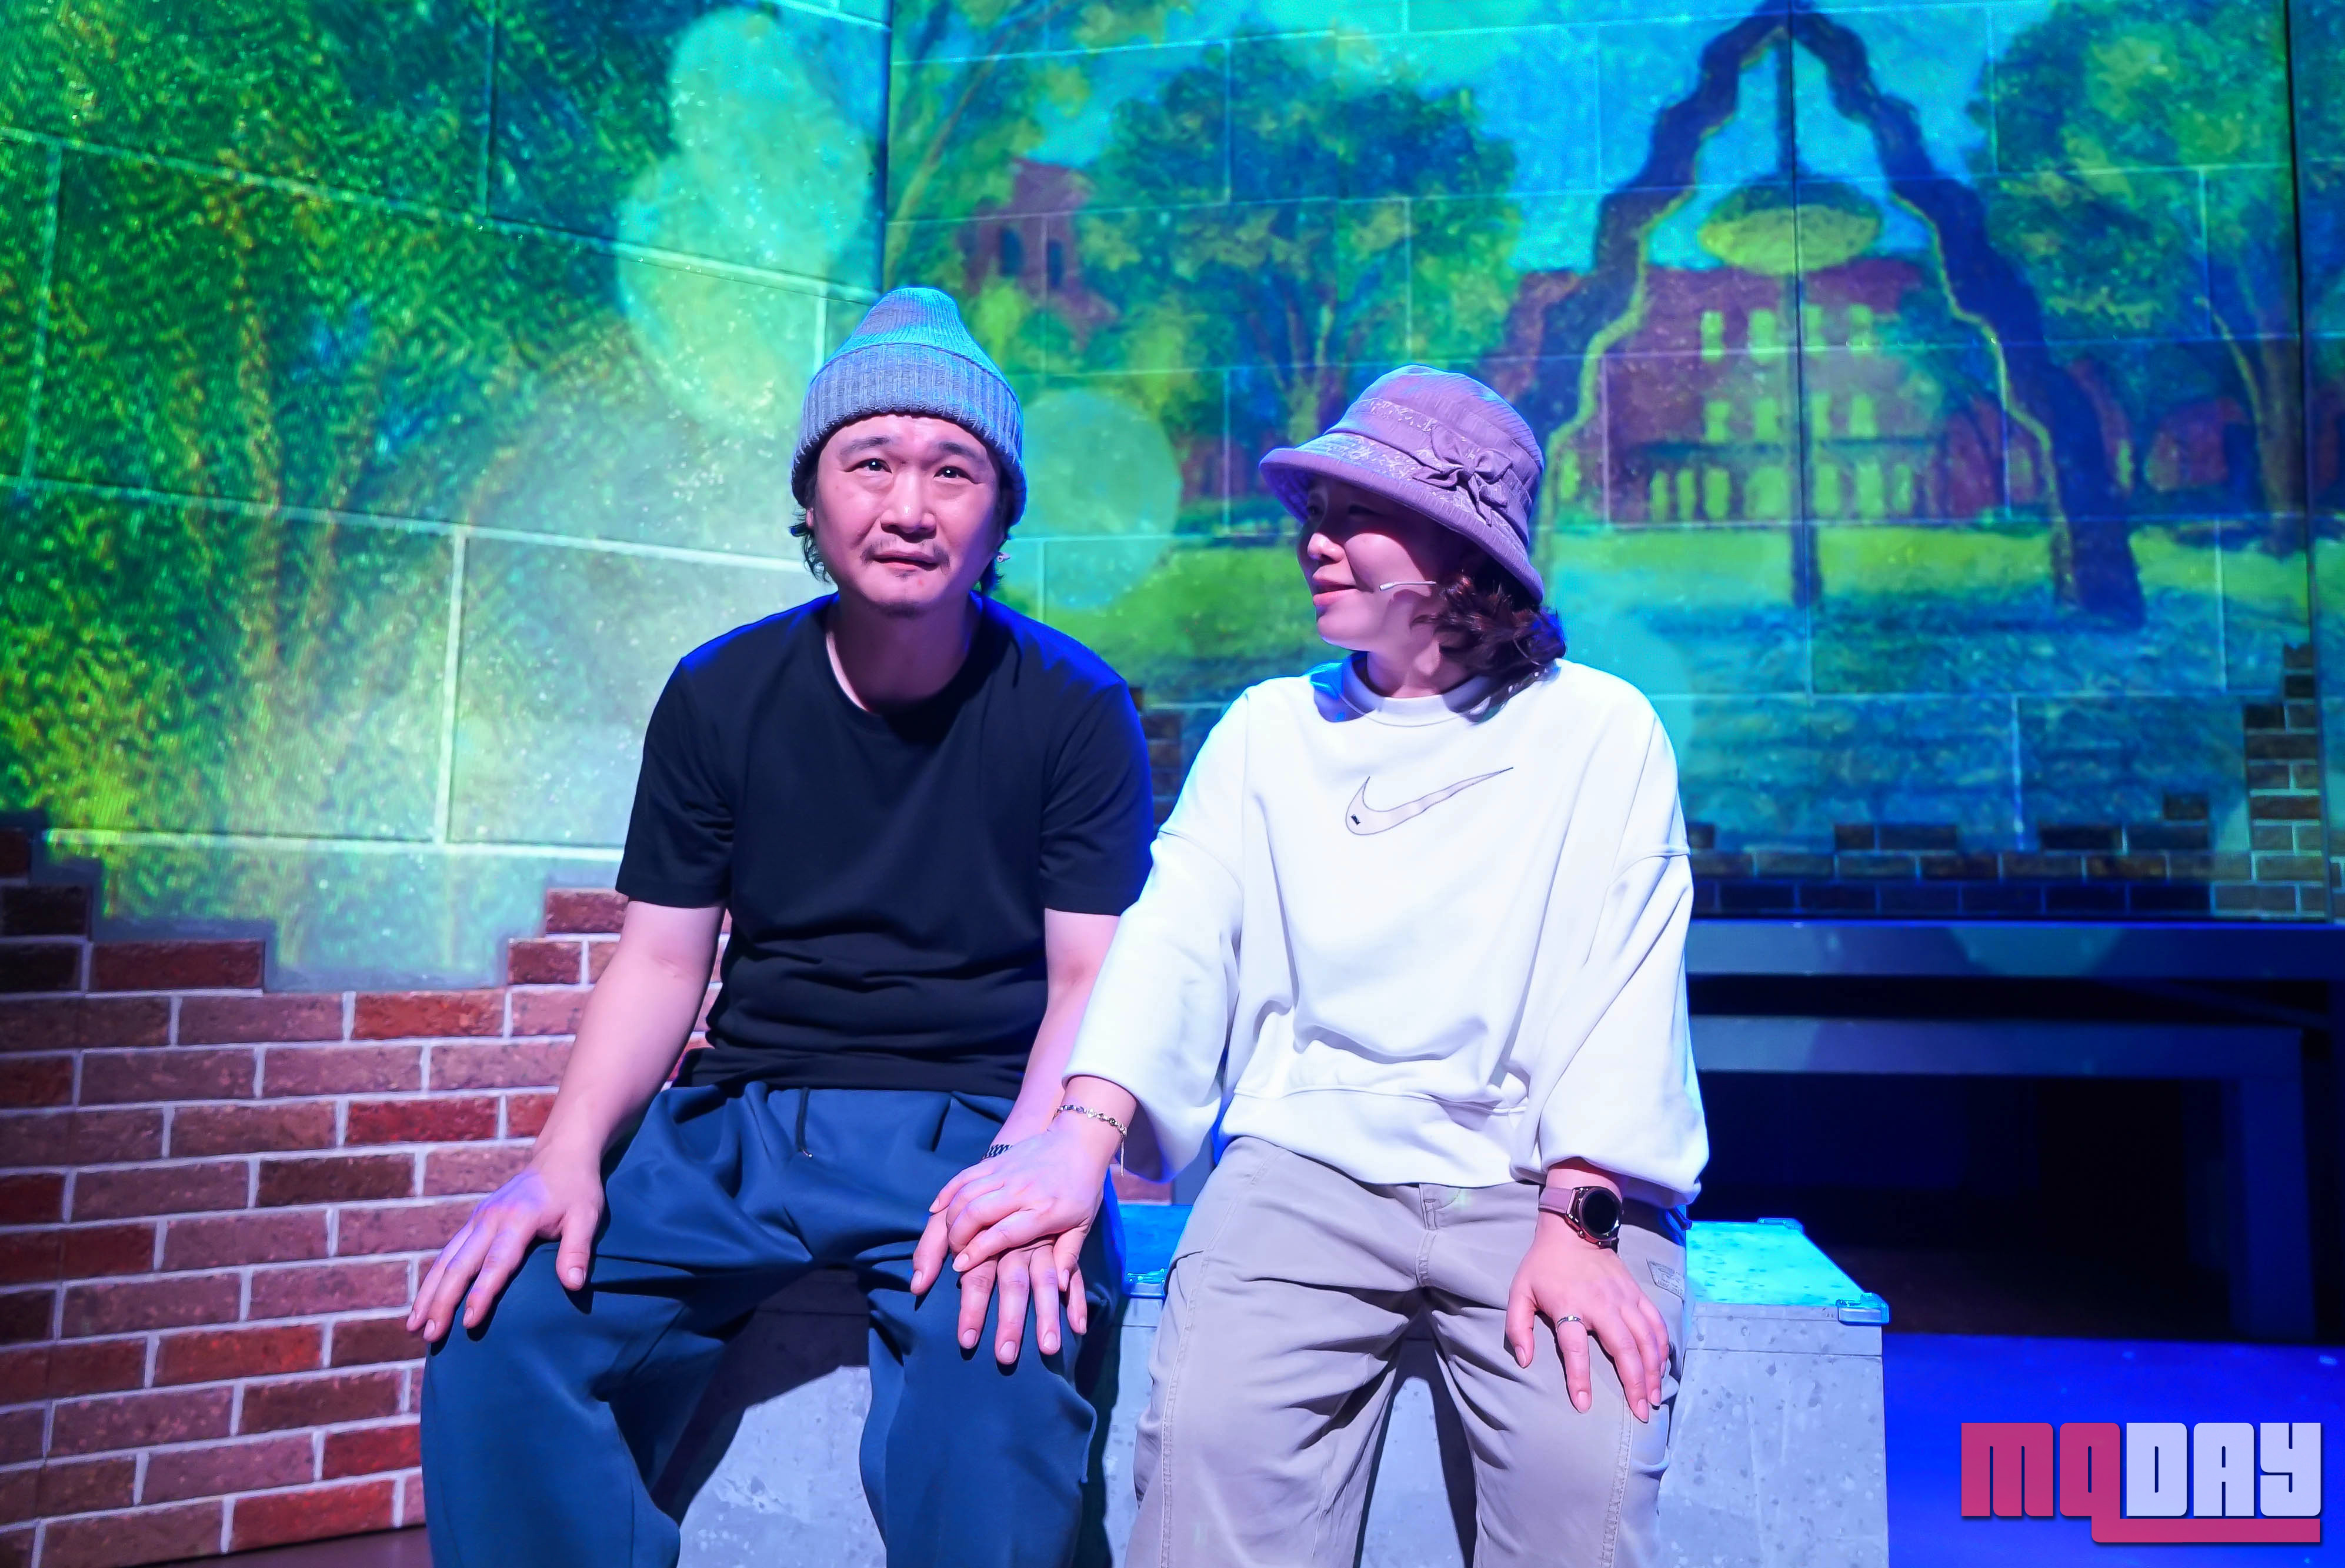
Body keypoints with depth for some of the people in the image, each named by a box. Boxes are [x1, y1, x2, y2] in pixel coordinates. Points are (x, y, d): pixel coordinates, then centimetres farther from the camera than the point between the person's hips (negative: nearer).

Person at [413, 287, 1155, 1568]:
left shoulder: (1074, 709, -4)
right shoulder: (720, 695, 4)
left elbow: (1093, 977, -6)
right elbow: (662, 961, 6)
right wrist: (568, 1156, -10)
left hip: (972, 1124, -2)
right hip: (741, 1118, 3)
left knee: (1001, 1358, -31)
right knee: (493, 1329, -17)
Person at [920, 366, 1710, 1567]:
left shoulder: (1602, 730, 5)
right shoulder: (1267, 727, 12)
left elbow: (1623, 986, -4)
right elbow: (1175, 937, -1)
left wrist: (1578, 1221, -17)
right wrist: (1081, 1138, -17)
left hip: (1545, 1174, -1)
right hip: (1310, 1161, 1)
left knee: (1587, 1465, -24)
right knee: (1207, 1435, -22)